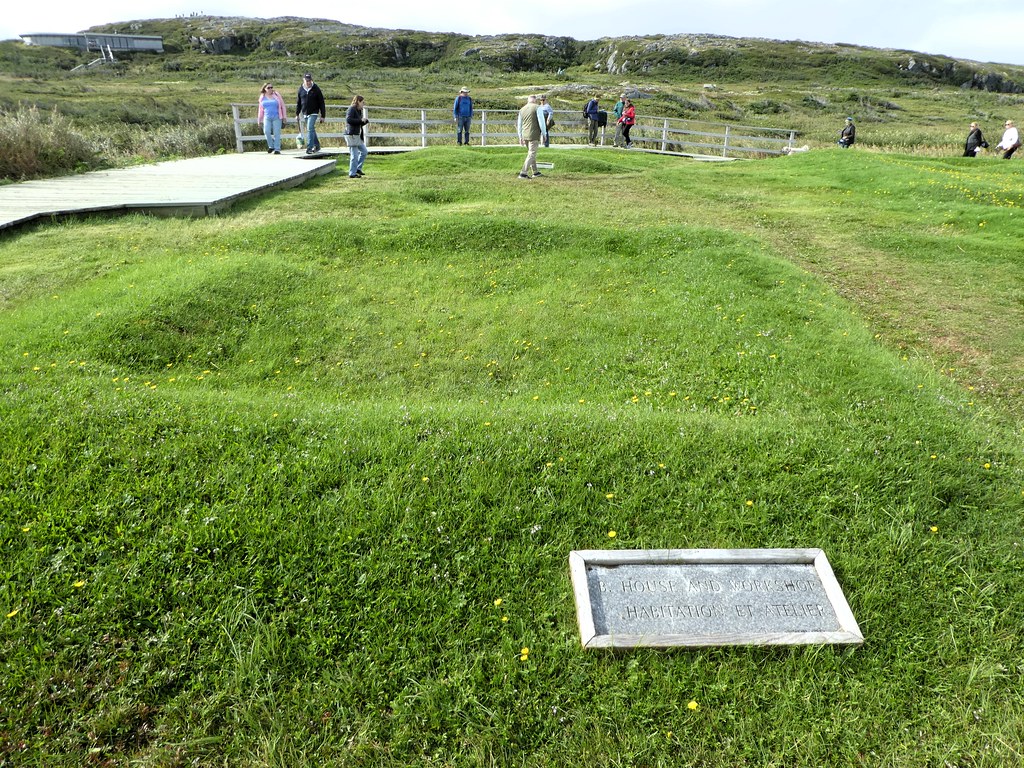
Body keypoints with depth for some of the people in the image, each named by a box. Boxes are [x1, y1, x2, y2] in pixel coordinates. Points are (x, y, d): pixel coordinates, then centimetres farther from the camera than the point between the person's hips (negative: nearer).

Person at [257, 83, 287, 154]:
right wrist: (260, 120, 16)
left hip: (276, 117, -2)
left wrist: (284, 117, 4)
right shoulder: (262, 97, 11)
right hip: (267, 117, 2)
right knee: (266, 132, -14)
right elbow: (261, 109, 16)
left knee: (276, 133, -4)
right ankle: (271, 146, 5)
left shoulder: (276, 95, 4)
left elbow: (282, 106, 8)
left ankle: (277, 149, 3)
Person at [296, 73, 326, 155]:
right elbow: (298, 102, 14)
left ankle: (309, 147, -18)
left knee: (310, 129, -17)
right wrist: (297, 113, 12)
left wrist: (323, 115, -6)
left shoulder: (316, 89, -5)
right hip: (305, 113, 5)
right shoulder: (301, 89, 6)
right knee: (311, 130, 13)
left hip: (313, 113, -5)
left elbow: (321, 103, -3)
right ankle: (317, 146, 26)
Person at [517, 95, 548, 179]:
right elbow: (541, 121, -10)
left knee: (531, 153, 19)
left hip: (525, 135, 7)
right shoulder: (537, 108, -5)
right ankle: (523, 173, -13)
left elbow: (519, 124, 14)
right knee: (531, 154, -5)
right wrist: (544, 134, -4)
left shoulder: (522, 109, 12)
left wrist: (520, 137, 20)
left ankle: (535, 172, 26)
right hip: (534, 135, -6)